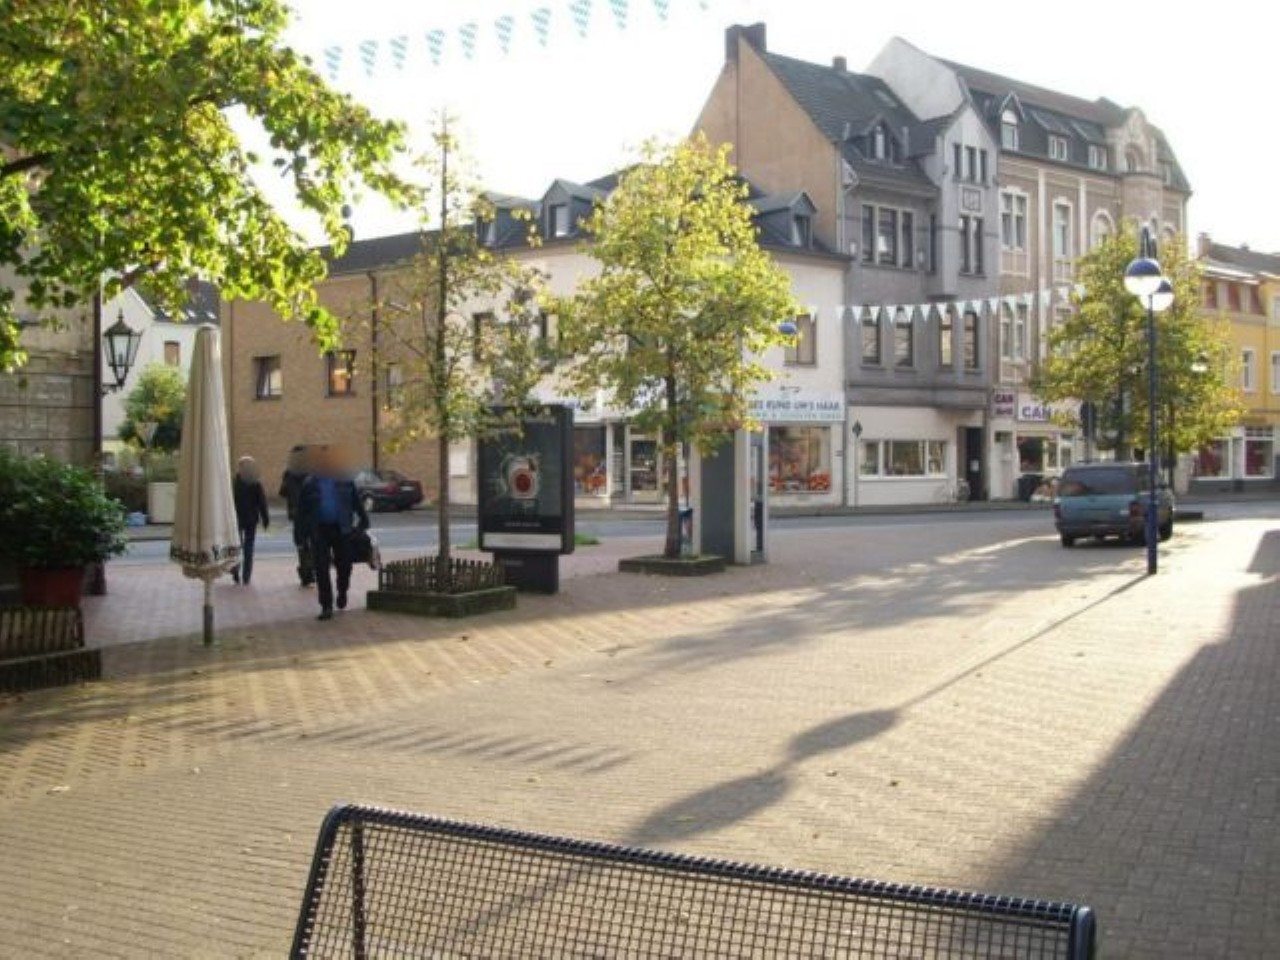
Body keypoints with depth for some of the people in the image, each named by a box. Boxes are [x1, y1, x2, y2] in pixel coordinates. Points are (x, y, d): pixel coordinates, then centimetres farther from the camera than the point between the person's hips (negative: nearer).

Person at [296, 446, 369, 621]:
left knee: (344, 564, 6)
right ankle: (326, 606, 0)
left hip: (341, 529, 1)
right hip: (319, 531, -1)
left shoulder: (346, 482, 6)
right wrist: (305, 532, 0)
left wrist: (363, 521, 2)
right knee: (321, 568, -4)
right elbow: (302, 510, 7)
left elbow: (357, 503, 11)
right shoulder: (310, 484, 5)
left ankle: (342, 592, 36)